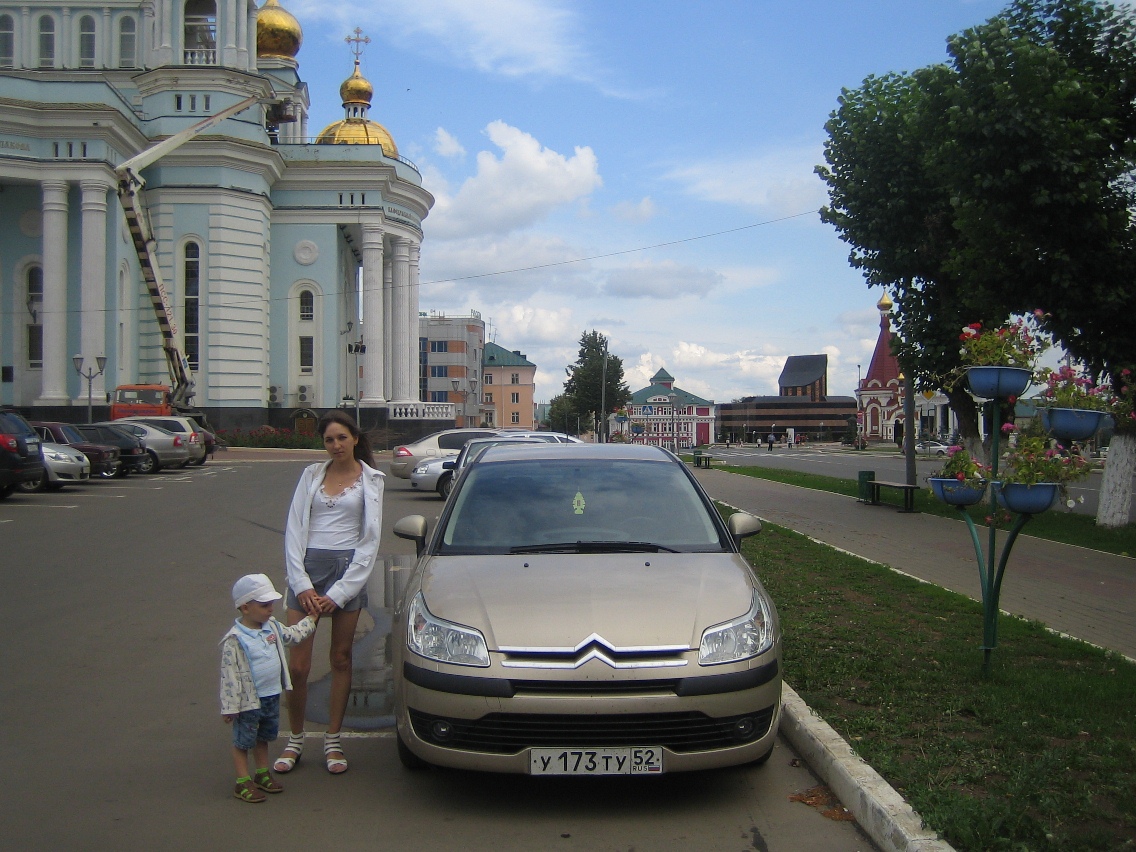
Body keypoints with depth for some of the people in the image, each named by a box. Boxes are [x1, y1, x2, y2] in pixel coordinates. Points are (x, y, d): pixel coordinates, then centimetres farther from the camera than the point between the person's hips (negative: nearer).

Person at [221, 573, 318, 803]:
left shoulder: (273, 627, 3)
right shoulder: (234, 640, -20)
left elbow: (293, 635, 24)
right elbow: (229, 675, -19)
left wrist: (311, 619, 25)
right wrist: (229, 707, -18)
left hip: (272, 696, 7)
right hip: (249, 702, -7)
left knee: (264, 737, 21)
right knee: (243, 741, 7)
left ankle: (262, 774, 36)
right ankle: (243, 782, 18)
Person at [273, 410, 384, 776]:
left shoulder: (370, 480, 4)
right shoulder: (312, 474, 9)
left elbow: (370, 540, 0)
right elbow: (293, 530, 5)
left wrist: (338, 594, -6)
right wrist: (302, 584, -7)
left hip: (350, 569, -1)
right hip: (307, 568, 1)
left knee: (341, 660, 7)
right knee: (297, 665, -1)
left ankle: (333, 741, 20)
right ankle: (294, 740, 17)